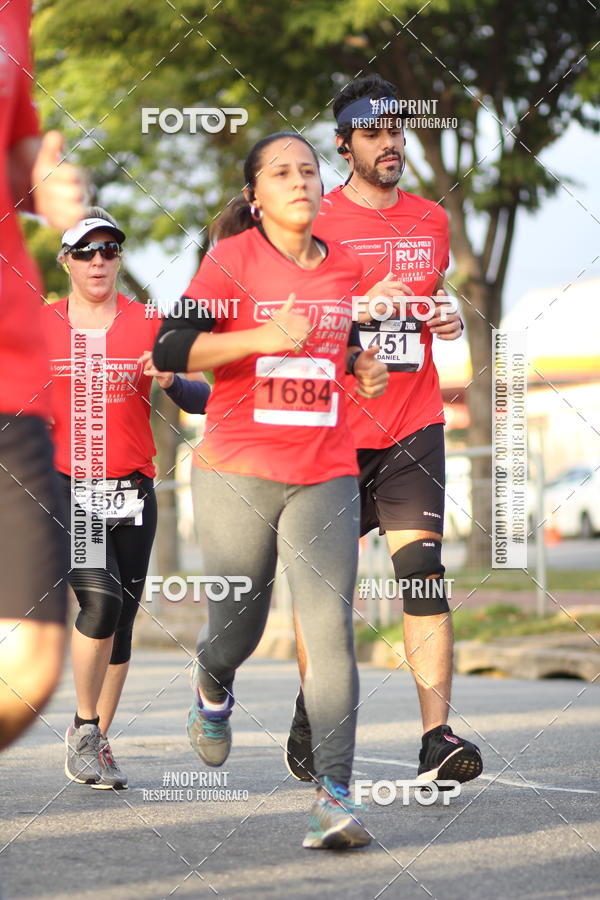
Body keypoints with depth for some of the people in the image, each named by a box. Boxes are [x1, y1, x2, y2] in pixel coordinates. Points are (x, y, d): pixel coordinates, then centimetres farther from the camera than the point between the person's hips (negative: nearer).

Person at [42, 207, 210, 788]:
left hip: (133, 493, 3)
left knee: (122, 621, 5)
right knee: (100, 600, -21)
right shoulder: (39, 325, 4)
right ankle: (83, 731, -4)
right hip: (67, 487, -3)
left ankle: (96, 743, 19)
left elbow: (202, 401, 1)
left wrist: (170, 381, -18)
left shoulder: (149, 324, 6)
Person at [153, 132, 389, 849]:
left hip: (326, 477, 2)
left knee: (330, 628, -14)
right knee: (236, 629, 9)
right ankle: (212, 686, 47)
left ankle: (334, 794, -15)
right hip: (235, 474, -2)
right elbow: (169, 351, -10)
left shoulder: (347, 268, 10)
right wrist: (260, 338, -22)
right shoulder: (233, 258, -3)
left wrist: (360, 369, 7)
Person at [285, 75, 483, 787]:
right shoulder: (315, 221, -2)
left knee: (422, 569, -12)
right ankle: (308, 721, 28)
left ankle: (437, 738, -18)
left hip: (414, 426, 2)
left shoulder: (431, 221, 12)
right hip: (334, 427, -2)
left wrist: (445, 319, 3)